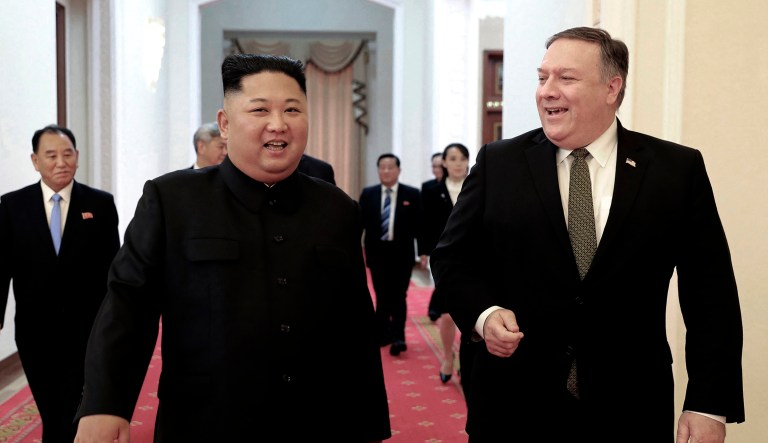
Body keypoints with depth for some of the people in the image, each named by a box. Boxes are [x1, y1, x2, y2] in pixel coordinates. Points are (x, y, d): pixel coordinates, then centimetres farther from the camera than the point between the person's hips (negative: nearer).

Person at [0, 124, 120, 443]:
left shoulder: (101, 203, -2)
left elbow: (112, 267, -1)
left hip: (86, 331, -2)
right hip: (35, 331, 2)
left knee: (76, 417, -2)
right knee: (51, 414, 16)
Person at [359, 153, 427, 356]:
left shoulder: (412, 194, -1)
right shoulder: (368, 194, 5)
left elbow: (419, 225, 0)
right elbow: (360, 222, 4)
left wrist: (423, 252, -3)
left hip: (402, 253, -2)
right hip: (377, 253, 2)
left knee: (398, 296, -3)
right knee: (382, 297, 10)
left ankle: (398, 337, -2)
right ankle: (383, 334, 21)